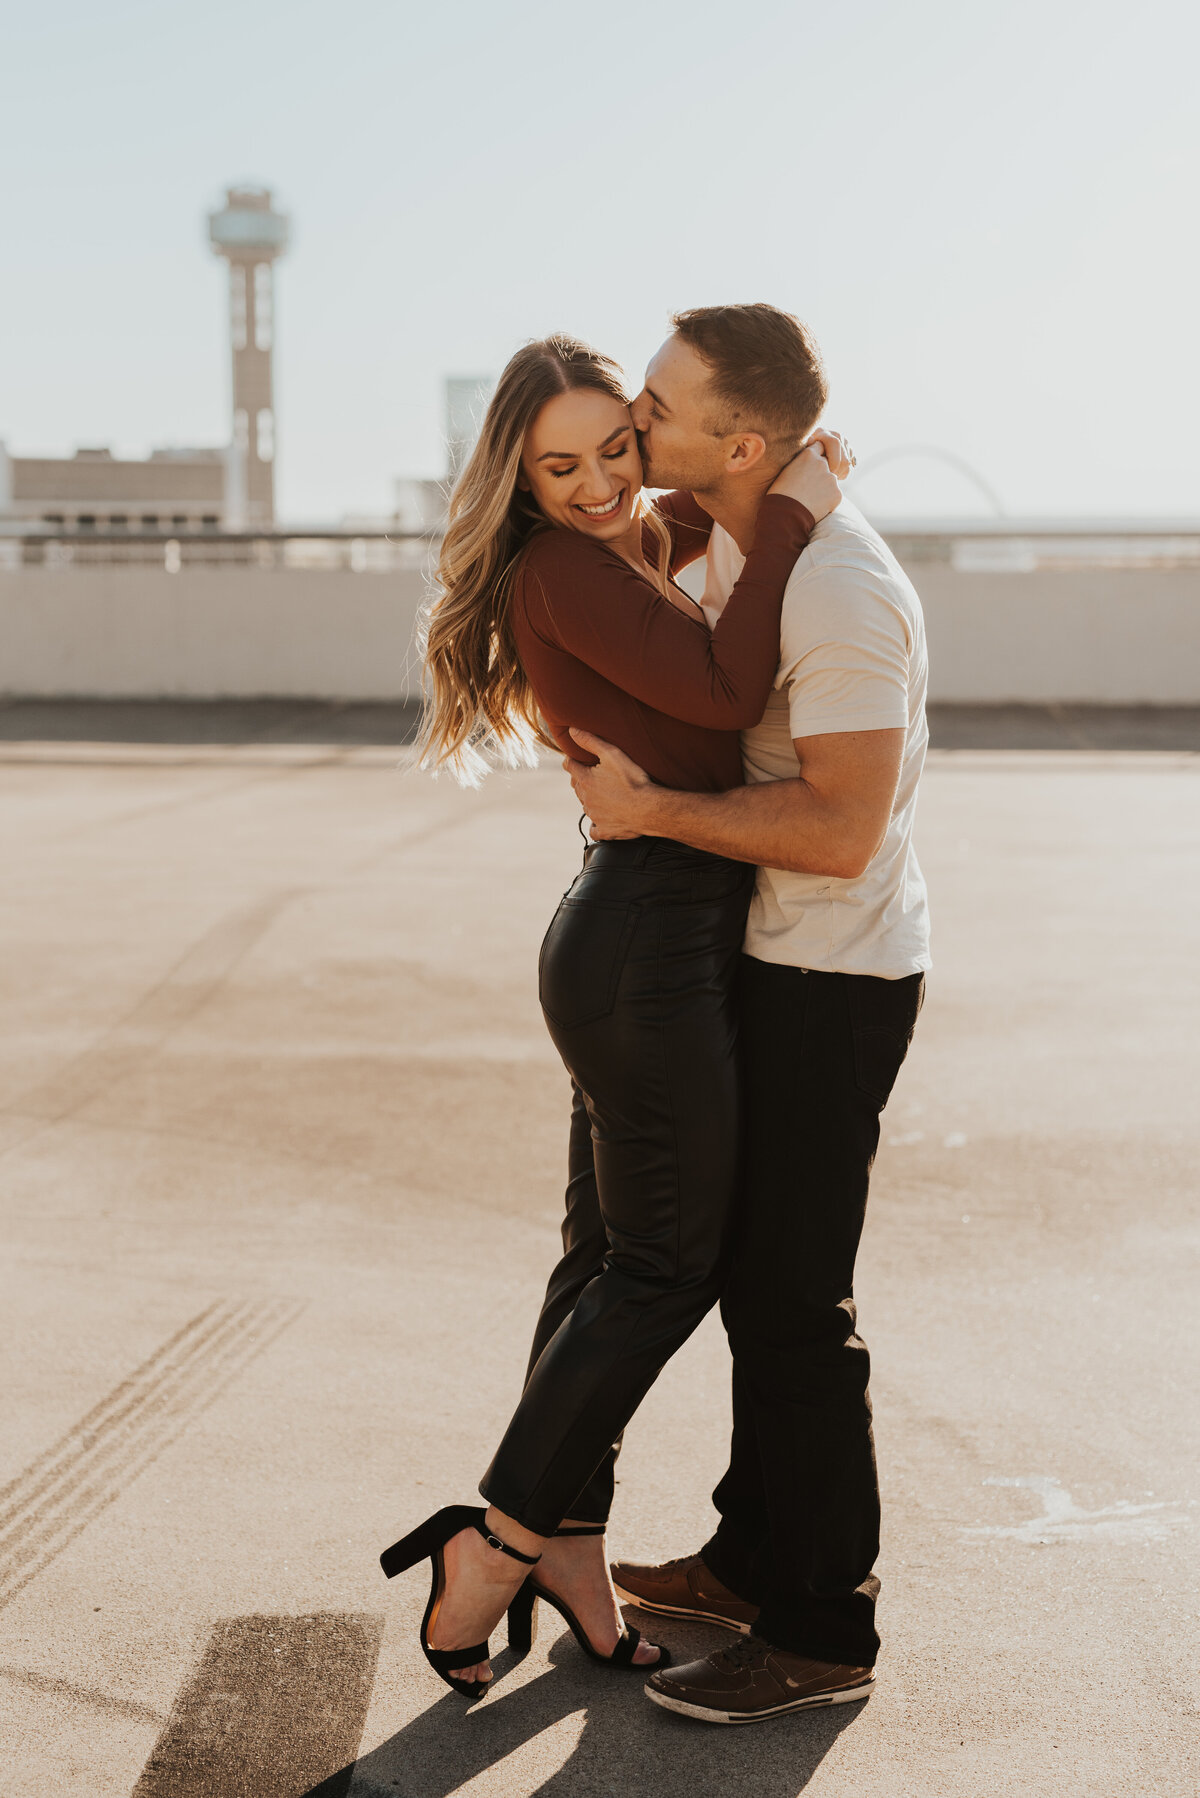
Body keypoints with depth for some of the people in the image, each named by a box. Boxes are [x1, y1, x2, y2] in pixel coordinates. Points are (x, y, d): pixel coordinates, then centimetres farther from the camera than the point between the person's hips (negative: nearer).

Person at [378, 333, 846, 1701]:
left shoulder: (634, 540, 13)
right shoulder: (566, 571, -16)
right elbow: (726, 690, -22)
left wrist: (797, 463, 13)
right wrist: (791, 513, -14)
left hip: (641, 932, 10)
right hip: (650, 940, -10)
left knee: (610, 1256, 13)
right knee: (666, 1267, 0)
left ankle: (569, 1553, 23)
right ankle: (495, 1546, 8)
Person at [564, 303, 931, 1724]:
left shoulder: (838, 593, -24)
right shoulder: (740, 538, 7)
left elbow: (843, 829, -27)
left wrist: (650, 809, -22)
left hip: (834, 983, -10)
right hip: (768, 963, 10)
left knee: (792, 1305, -2)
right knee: (755, 1272, 18)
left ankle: (821, 1633, 11)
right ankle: (755, 1559, 33)